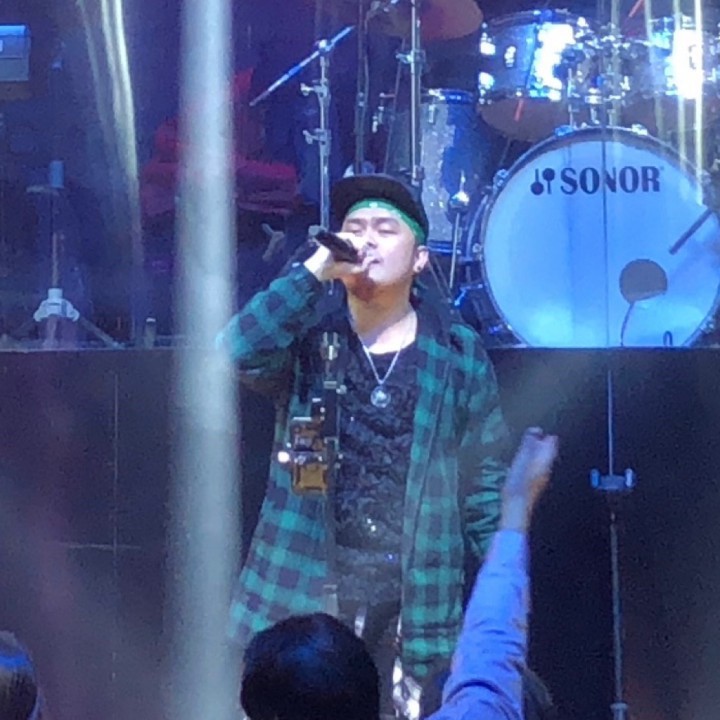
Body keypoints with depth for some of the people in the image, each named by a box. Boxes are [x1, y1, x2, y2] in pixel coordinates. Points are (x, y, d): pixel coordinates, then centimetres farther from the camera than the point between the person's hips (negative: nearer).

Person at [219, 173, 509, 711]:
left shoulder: (458, 353, 5)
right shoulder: (309, 331, 5)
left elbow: (485, 479, 7)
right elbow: (238, 353, -16)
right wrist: (316, 270, -19)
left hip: (416, 599, 0)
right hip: (303, 586, 0)